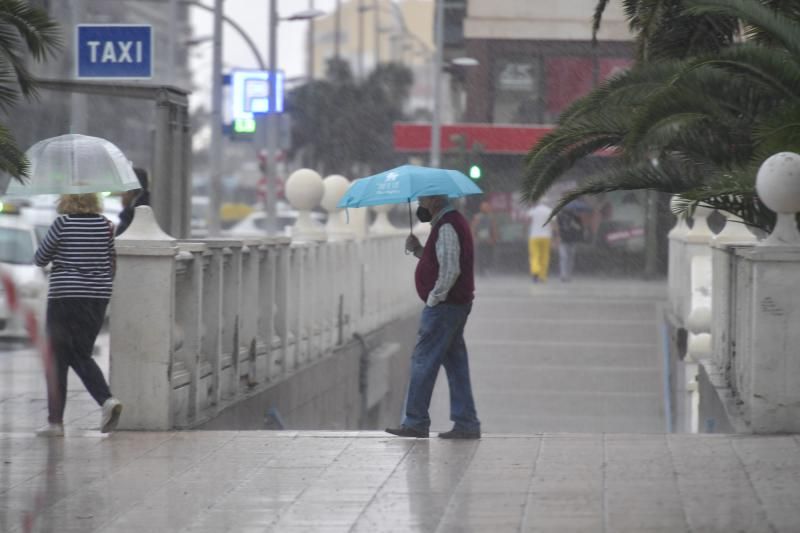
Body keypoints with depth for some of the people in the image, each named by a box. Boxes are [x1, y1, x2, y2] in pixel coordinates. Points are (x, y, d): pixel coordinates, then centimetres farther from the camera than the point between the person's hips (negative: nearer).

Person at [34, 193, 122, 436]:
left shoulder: (63, 223, -10)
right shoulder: (104, 225, 3)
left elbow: (40, 259, -2)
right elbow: (113, 261, 9)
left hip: (65, 297, -5)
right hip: (98, 296, 5)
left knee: (57, 359, 4)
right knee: (81, 356, 15)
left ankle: (55, 421, 4)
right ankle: (107, 400, -9)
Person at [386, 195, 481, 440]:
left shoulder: (446, 227, -17)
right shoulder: (454, 222, 16)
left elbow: (450, 270, -23)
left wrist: (434, 299, -17)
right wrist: (418, 250, 7)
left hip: (444, 307, -10)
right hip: (457, 304, 10)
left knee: (423, 361, -5)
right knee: (455, 363, 10)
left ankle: (416, 422, -3)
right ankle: (466, 423, 10)